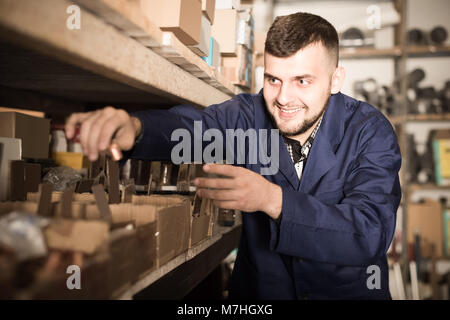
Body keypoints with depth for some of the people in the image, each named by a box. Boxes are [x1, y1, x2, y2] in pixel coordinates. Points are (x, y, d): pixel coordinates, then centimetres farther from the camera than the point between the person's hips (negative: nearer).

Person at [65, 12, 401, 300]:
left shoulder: (371, 131, -12)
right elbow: (189, 126, -22)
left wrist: (272, 199, -34)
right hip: (258, 286, 0)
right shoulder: (250, 114, -7)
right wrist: (133, 125, -44)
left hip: (348, 288, 0)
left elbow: (373, 233, -23)